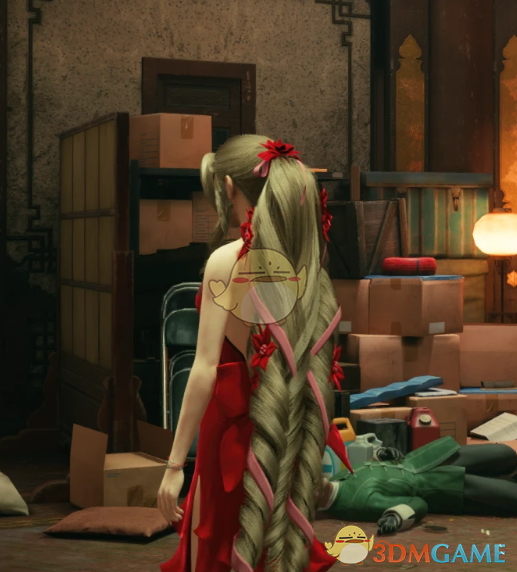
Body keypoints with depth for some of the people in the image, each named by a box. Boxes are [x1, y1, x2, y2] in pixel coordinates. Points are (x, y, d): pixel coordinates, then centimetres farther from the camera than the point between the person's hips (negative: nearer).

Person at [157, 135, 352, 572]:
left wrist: (175, 463, -13)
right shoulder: (307, 261, 3)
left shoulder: (227, 260, -14)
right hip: (292, 442, 6)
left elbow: (206, 369, -18)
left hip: (236, 430, -6)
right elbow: (316, 362, 8)